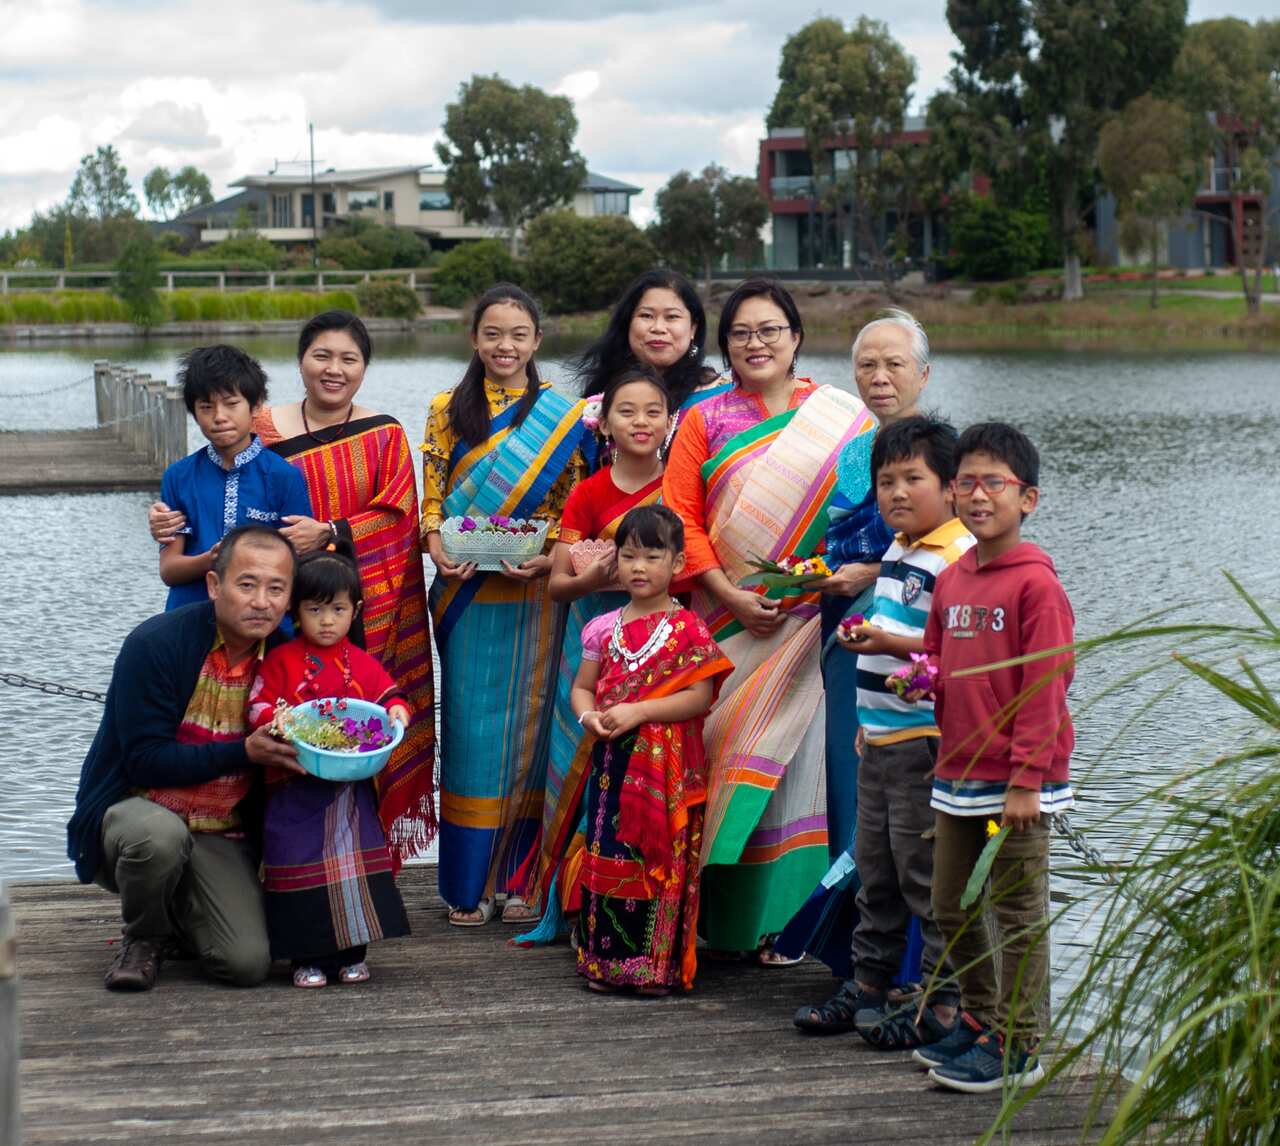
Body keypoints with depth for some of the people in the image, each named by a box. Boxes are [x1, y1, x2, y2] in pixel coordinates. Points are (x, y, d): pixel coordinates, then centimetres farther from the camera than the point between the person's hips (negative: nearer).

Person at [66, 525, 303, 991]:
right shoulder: (155, 644, -16)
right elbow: (145, 761, -19)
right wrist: (244, 752, -25)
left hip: (222, 837, 3)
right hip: (133, 809, -3)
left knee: (248, 963, -18)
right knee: (161, 834, -40)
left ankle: (178, 910, 18)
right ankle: (143, 938, -6)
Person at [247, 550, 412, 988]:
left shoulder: (363, 664, 8)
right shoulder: (280, 661, 0)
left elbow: (387, 695, 11)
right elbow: (259, 706, -2)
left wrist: (396, 709, -11)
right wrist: (277, 720, -23)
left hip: (353, 788, 3)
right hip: (296, 790, -3)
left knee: (354, 865, 5)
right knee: (303, 866, -1)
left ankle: (350, 952, 15)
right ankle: (308, 957, 6)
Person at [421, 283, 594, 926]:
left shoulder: (564, 417, 5)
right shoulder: (448, 409, 9)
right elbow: (432, 496, 7)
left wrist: (548, 556, -14)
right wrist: (438, 548, -12)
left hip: (536, 595, 0)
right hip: (468, 596, 1)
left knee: (528, 724, 2)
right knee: (470, 726, 0)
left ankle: (519, 878, 11)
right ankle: (469, 884, 7)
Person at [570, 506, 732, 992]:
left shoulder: (688, 629, -3)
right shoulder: (603, 629, 10)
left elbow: (699, 696, -10)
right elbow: (582, 687, 17)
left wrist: (636, 712, -17)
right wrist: (589, 715, -6)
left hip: (667, 768, -4)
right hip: (612, 764, 4)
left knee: (660, 856, -3)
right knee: (607, 854, 4)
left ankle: (660, 964, 4)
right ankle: (604, 961, 12)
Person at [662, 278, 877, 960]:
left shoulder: (842, 421, 6)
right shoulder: (704, 422, 9)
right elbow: (680, 517, 3)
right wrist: (733, 596, -8)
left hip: (810, 618, -1)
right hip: (723, 620, 1)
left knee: (790, 753, -4)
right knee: (720, 747, 0)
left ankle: (782, 916, 3)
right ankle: (717, 913, 7)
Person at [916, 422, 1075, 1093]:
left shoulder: (1036, 583, -13)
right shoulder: (951, 580, 10)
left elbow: (1044, 685, -16)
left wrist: (1026, 779, -19)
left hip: (1017, 780, -8)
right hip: (958, 772, 8)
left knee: (1017, 912, 0)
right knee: (952, 907, 16)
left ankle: (1015, 1046, 8)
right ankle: (978, 1020, 32)